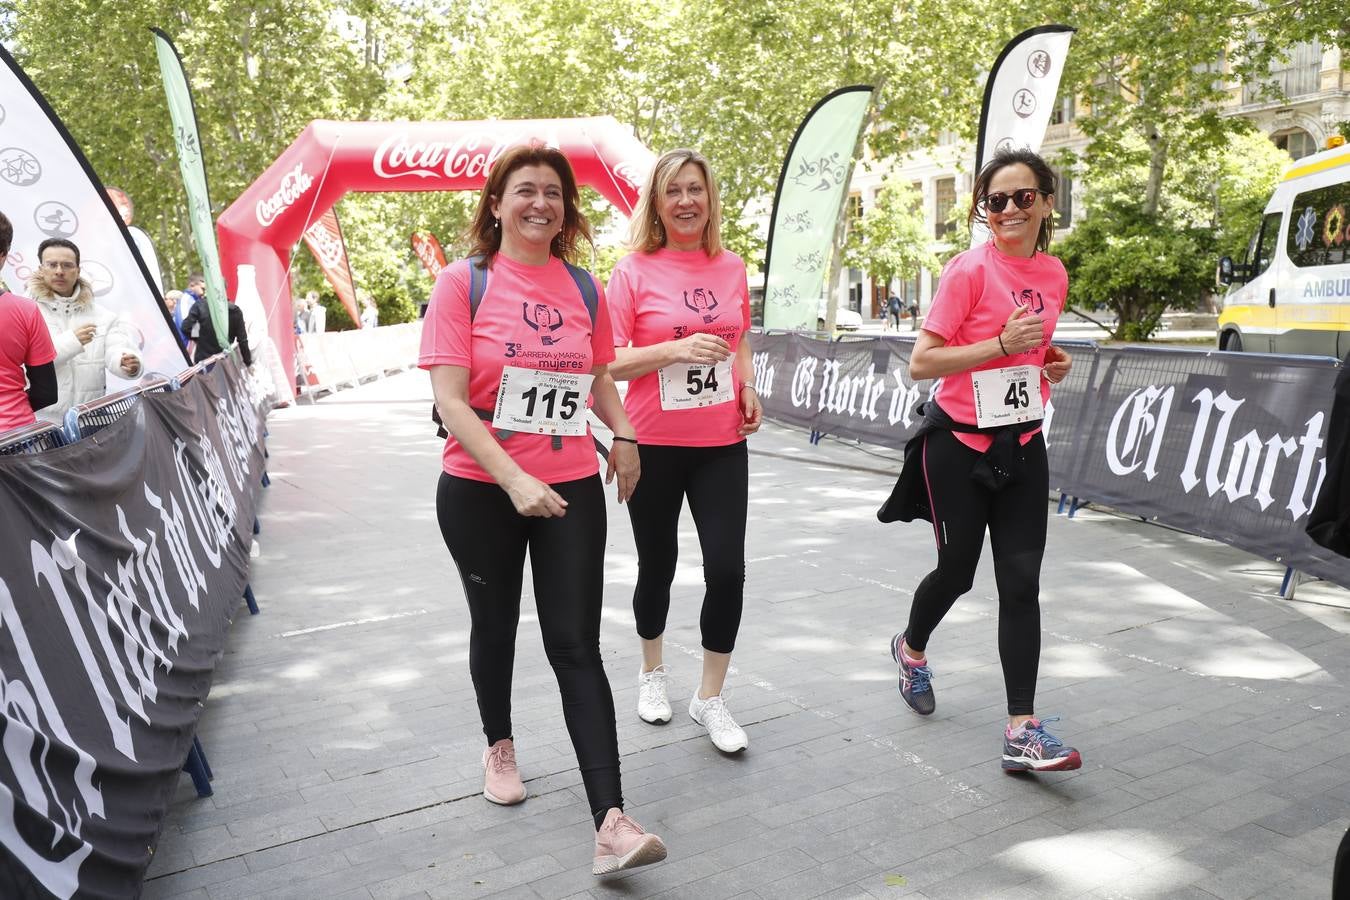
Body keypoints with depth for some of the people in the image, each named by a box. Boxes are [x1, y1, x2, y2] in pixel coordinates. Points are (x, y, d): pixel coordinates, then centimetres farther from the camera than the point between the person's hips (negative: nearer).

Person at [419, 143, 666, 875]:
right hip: (479, 491, -1)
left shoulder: (584, 288, 4)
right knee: (494, 625, 18)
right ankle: (499, 746, 45)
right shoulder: (463, 283, -7)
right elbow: (449, 401, -15)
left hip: (572, 488, 2)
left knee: (576, 645, -3)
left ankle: (611, 825, -6)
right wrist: (515, 479, -26)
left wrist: (623, 434, 1)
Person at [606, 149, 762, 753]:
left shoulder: (732, 268, 6)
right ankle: (652, 671, 38)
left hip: (722, 443, 3)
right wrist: (677, 348, -22)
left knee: (727, 568, -4)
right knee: (657, 565, 13)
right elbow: (607, 362, -9)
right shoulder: (634, 271, -6)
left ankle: (710, 698, 15)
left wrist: (748, 386, 1)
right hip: (654, 445, -2)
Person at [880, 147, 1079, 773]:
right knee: (958, 570, 9)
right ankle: (912, 649, 41)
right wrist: (1001, 344, -23)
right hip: (959, 444, -4)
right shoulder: (969, 270, -12)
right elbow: (920, 363, -16)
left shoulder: (1053, 274, 6)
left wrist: (1052, 366, 2)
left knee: (1021, 582, -1)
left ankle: (1023, 732, 2)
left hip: (1022, 444, 5)